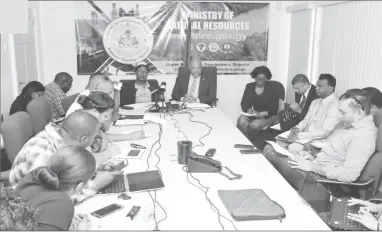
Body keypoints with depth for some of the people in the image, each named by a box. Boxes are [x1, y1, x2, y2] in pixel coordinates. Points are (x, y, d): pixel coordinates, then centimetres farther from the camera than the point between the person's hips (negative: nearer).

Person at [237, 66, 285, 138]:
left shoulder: (272, 88, 0)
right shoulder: (249, 86, 9)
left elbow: (274, 107, -4)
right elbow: (244, 102, 7)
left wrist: (263, 114, -21)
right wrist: (248, 110, -16)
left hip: (268, 116, -3)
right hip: (251, 114, 3)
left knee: (254, 125, -33)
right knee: (241, 121, -31)